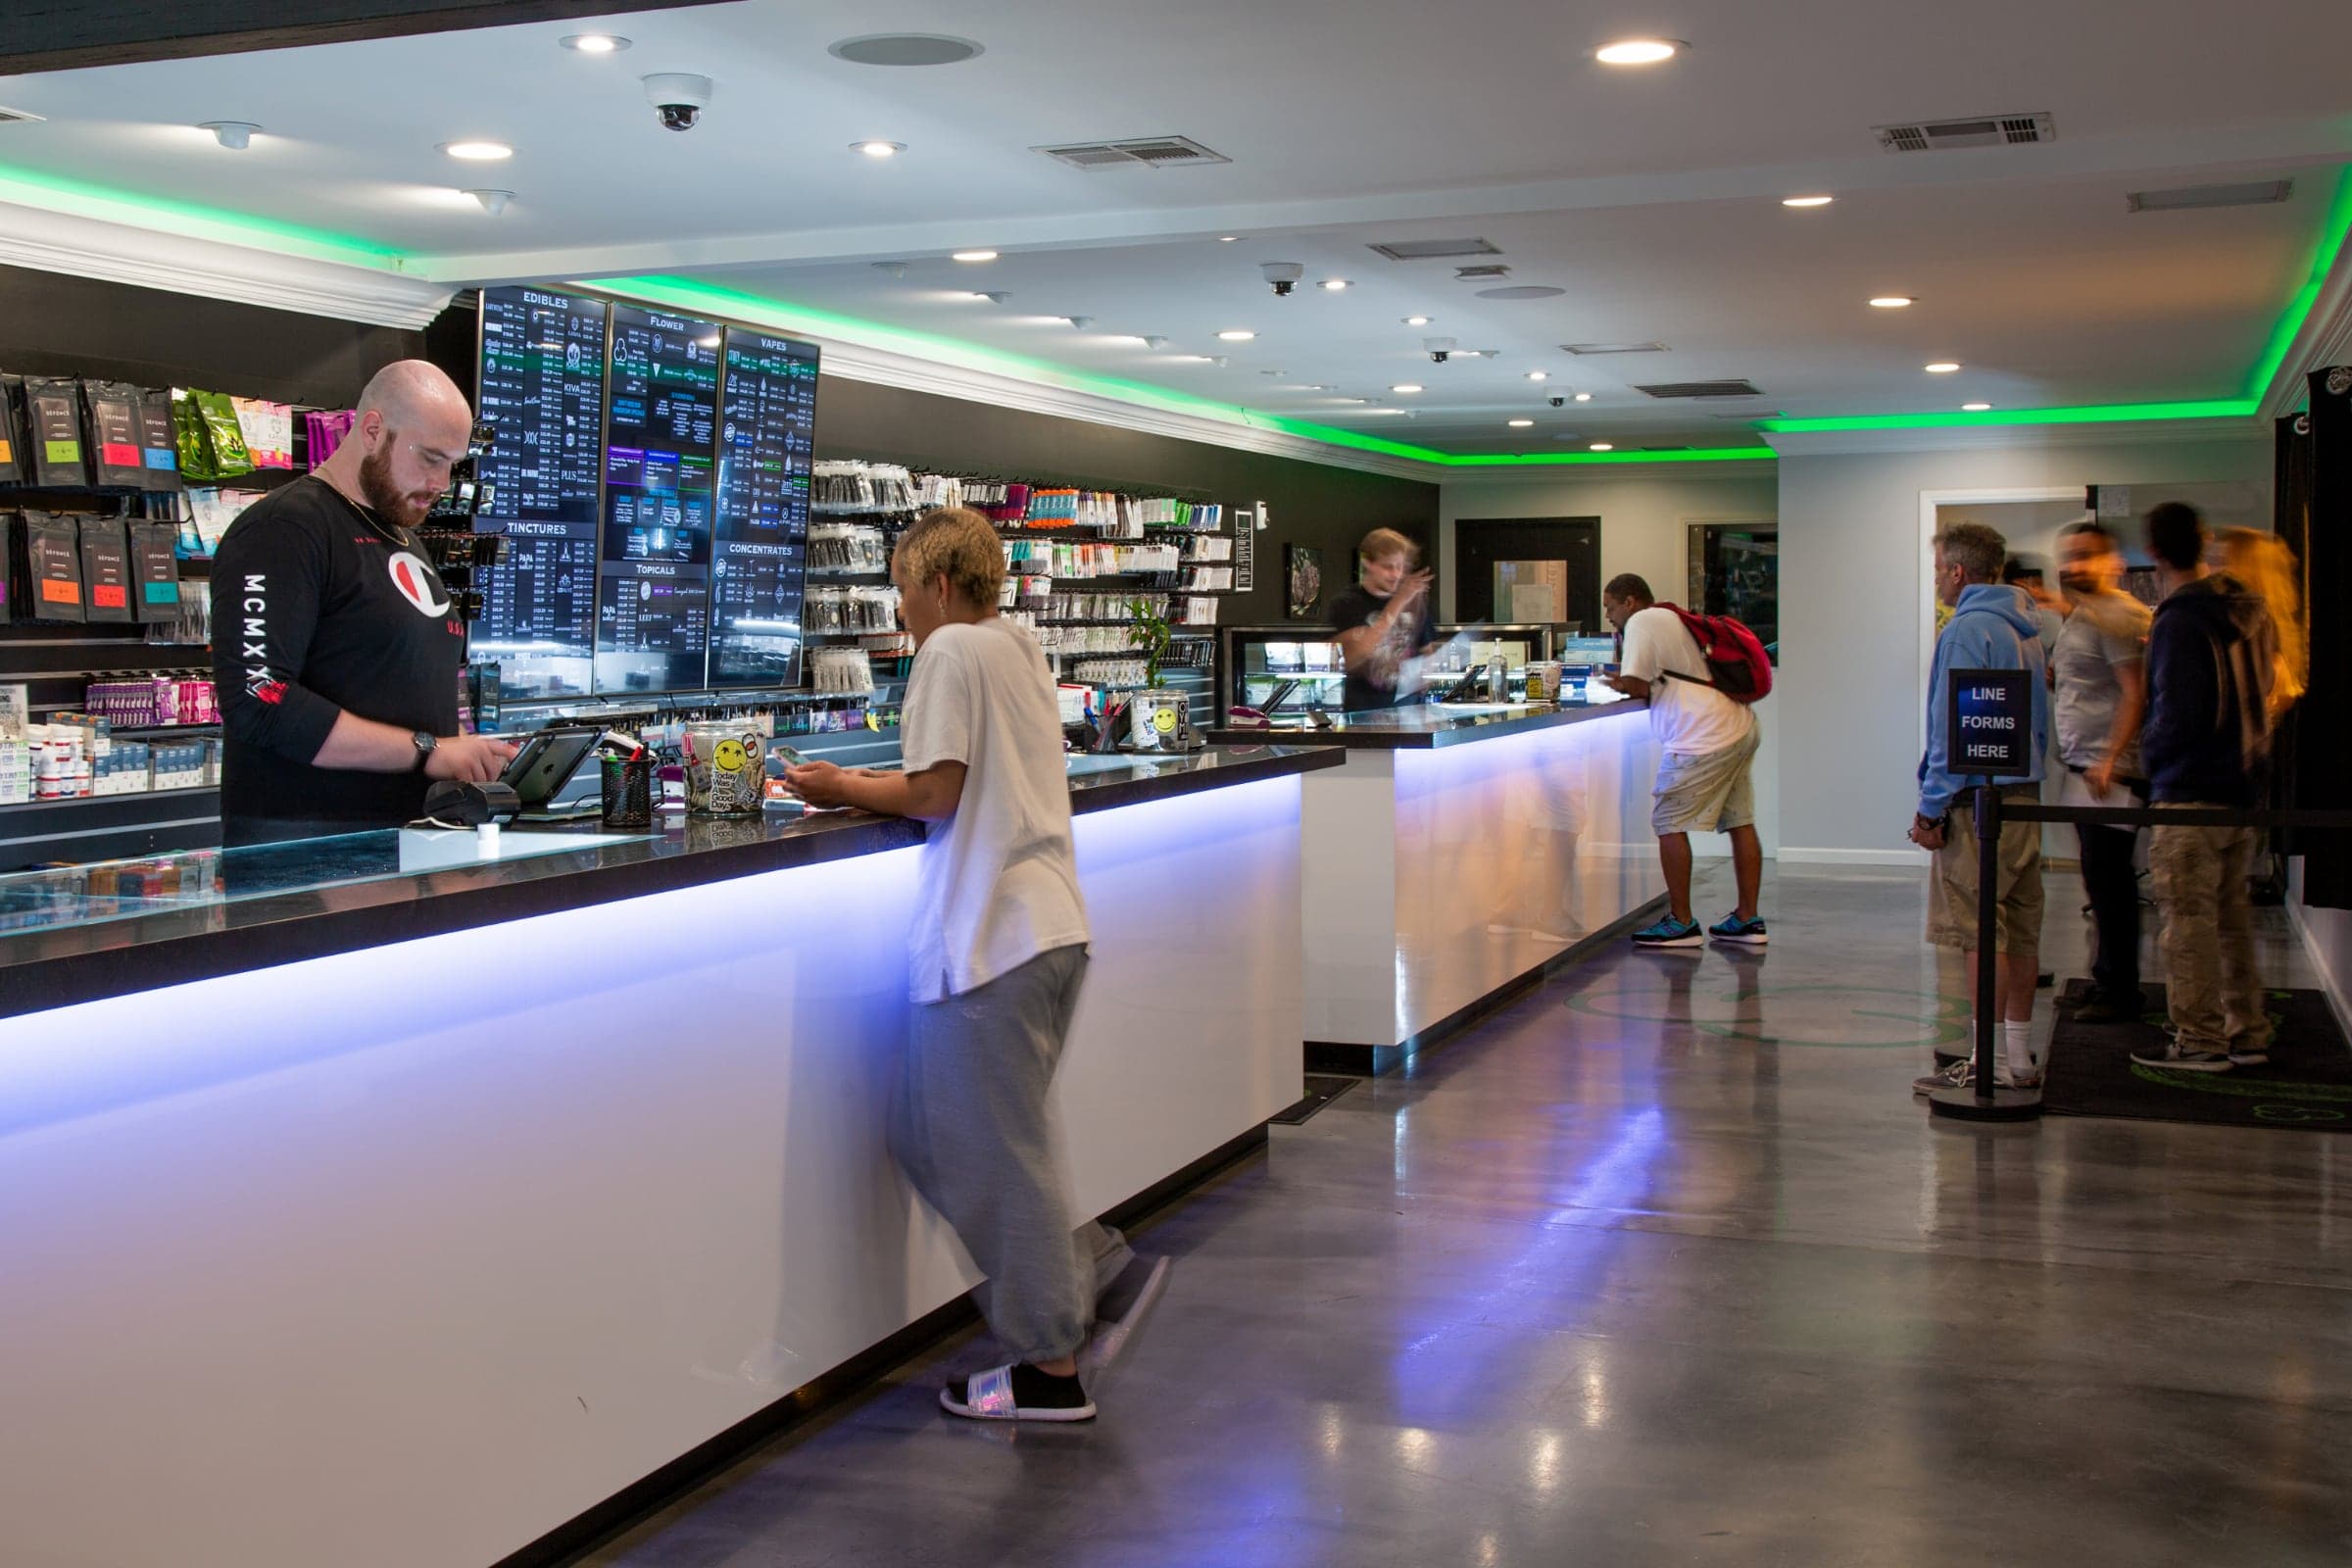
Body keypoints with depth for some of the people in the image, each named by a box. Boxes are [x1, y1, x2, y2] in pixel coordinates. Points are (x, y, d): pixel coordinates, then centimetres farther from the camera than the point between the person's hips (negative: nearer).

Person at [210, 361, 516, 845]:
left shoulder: (402, 537, 20)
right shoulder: (283, 531, -11)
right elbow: (257, 704, -22)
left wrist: (470, 760, 4)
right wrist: (427, 751, -20)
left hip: (409, 836, 8)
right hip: (302, 844, -8)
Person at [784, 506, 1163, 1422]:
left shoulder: (951, 650, -7)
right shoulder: (1020, 650, 20)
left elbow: (936, 792, -12)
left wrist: (844, 790, 3)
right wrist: (866, 790, 19)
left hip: (989, 937, -9)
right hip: (1051, 928, 9)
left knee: (998, 1153, 0)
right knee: (928, 1131, 16)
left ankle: (1051, 1368, 9)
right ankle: (1099, 1270, 14)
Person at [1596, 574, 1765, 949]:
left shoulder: (1642, 622, -4)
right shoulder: (1674, 619, 24)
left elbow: (1635, 684, -12)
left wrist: (1622, 683, 9)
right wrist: (1629, 684, 17)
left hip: (1704, 738, -10)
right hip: (1741, 728, 10)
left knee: (1669, 823, -3)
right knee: (1740, 823, 11)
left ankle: (1681, 923, 0)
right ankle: (1747, 920, 15)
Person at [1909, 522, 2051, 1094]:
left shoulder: (1967, 630, -12)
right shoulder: (2025, 629, 16)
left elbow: (1954, 728, -16)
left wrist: (1932, 808, -13)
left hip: (1980, 799, -9)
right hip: (2026, 796, 9)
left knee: (1981, 933, -7)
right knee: (2019, 932, 11)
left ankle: (1993, 1062, -6)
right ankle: (2019, 1056, 15)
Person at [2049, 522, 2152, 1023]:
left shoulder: (2117, 615, -12)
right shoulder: (2080, 615, 19)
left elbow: (2135, 693, -18)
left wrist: (2109, 762, -22)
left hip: (2108, 771, -10)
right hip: (2085, 769, 10)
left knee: (2108, 882, -6)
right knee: (2104, 882, 14)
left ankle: (2116, 992, 0)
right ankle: (2111, 984, 21)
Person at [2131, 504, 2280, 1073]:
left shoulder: (2179, 623, -18)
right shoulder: (2249, 608, 8)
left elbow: (2178, 717, -21)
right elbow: (2264, 686, 18)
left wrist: (2151, 748, -4)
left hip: (2191, 792, -9)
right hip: (2244, 785, 9)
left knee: (2189, 918, -2)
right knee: (2232, 913, 16)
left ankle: (2200, 1040, 1)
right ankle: (2247, 1032, 21)